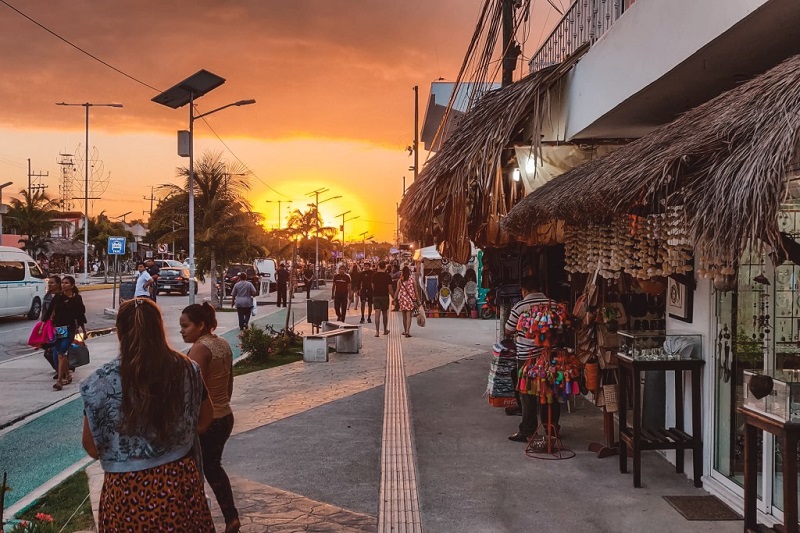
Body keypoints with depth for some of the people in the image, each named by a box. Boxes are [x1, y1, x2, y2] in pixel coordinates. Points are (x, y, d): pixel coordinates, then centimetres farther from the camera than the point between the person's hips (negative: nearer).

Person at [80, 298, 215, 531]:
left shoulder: (102, 382, -14)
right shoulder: (188, 370, -7)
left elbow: (91, 447, -5)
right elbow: (205, 420, 9)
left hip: (128, 491, -2)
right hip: (180, 482, 2)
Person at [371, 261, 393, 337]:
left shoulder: (374, 275, 1)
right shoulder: (387, 276, -7)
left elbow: (372, 286, 10)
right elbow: (389, 288, -7)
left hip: (376, 295, 1)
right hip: (384, 296, -1)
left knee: (377, 313, -3)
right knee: (385, 313, 14)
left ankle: (377, 331, -14)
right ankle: (385, 330, 27)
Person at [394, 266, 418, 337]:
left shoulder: (400, 280, -1)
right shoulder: (412, 280, -1)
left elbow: (397, 291, -3)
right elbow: (415, 290, 1)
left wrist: (394, 299, 4)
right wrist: (416, 300, 7)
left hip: (402, 298, 1)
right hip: (411, 299, -1)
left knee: (404, 316, 15)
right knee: (409, 316, -4)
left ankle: (405, 331, 25)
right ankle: (407, 331, -17)